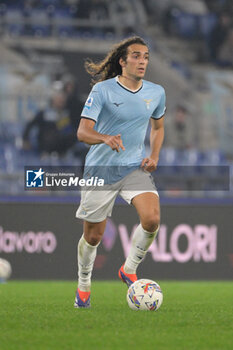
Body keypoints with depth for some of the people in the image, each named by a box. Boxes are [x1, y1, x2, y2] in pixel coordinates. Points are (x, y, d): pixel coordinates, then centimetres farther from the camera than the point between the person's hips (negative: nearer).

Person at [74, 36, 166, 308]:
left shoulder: (156, 93, 2)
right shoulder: (102, 90, -12)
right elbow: (83, 132, -16)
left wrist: (154, 157, 4)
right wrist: (106, 138, -37)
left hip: (135, 168, 3)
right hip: (100, 170, -3)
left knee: (152, 219, -22)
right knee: (93, 235, 6)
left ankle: (129, 270, 2)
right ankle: (83, 285, 32)